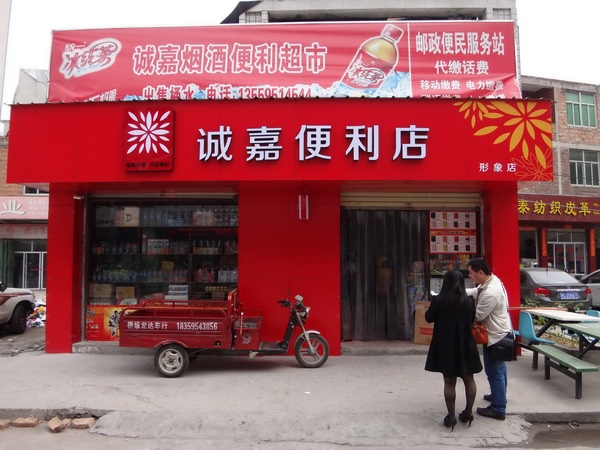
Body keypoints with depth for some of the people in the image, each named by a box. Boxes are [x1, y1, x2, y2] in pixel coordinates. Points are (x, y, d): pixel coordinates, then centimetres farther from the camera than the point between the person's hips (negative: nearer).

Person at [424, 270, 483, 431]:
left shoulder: (438, 300, -13)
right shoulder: (468, 301, -5)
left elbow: (429, 318, -1)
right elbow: (472, 319, 11)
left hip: (445, 346, -2)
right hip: (465, 345, 2)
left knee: (449, 382, 6)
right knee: (469, 379, 17)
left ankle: (451, 416, 11)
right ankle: (468, 413, 27)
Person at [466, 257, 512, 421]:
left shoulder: (490, 293, -32)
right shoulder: (492, 279, -2)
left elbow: (477, 316, -25)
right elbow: (474, 291, 7)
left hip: (495, 336, -10)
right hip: (500, 332, 10)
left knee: (494, 372, 2)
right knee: (499, 368, 25)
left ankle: (498, 409, 13)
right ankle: (498, 395, 43)